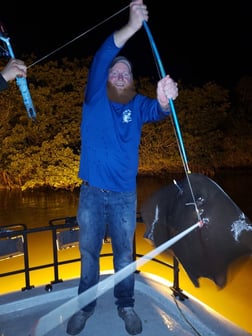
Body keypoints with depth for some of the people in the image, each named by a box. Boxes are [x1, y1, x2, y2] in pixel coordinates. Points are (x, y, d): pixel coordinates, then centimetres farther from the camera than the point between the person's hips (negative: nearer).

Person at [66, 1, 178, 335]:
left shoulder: (138, 104, 4)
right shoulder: (95, 98, 0)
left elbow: (155, 112, -18)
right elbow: (100, 61, -16)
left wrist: (164, 100, -42)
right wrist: (131, 27, -30)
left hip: (124, 194, 1)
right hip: (91, 192, 0)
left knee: (124, 253, 12)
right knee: (89, 252, 12)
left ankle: (126, 306, 33)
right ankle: (85, 306, 33)